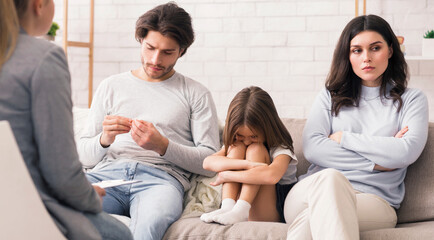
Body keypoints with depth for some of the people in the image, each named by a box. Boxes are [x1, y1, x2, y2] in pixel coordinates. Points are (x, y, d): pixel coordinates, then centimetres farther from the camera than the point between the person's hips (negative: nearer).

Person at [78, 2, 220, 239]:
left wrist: (162, 146, -9)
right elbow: (84, 155, 19)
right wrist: (104, 139, -5)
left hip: (161, 176, -2)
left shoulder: (196, 94, 17)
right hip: (108, 171, 2)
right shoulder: (111, 86, 24)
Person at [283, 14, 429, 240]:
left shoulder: (411, 100, 16)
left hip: (374, 201, -1)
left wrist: (343, 137, 2)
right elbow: (312, 149, 3)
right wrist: (375, 163, -3)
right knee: (330, 177, -40)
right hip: (312, 189, 2)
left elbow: (406, 153, -5)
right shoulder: (330, 96, 21)